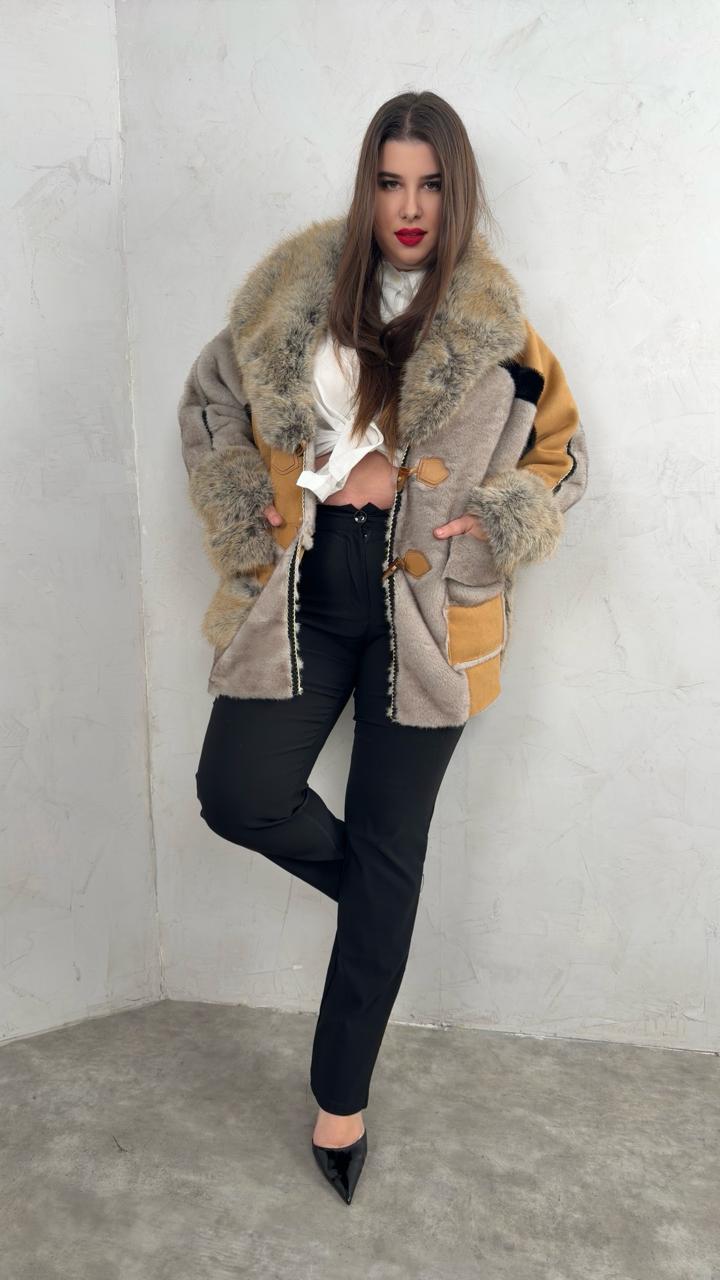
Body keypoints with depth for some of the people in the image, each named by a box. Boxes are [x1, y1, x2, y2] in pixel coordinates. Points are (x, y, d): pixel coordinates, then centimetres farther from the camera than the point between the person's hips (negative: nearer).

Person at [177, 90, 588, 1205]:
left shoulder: (497, 325, 2)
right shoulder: (298, 286, 5)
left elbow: (560, 457, 8)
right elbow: (212, 400, 13)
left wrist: (479, 528, -9)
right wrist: (252, 518, 1)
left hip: (424, 610, -1)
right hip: (304, 590, 2)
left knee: (388, 853, 3)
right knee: (240, 797, -11)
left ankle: (342, 1096, 23)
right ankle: (378, 892, 25)